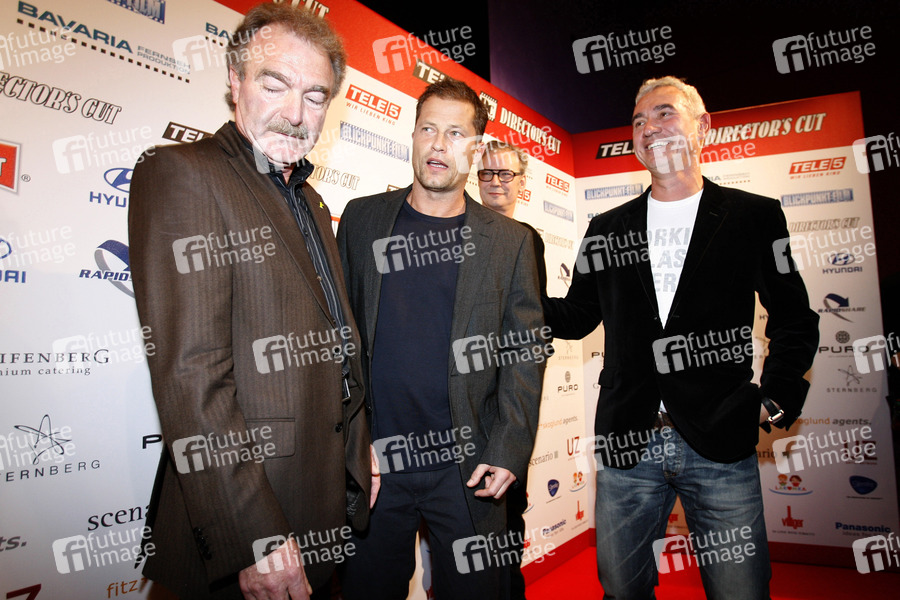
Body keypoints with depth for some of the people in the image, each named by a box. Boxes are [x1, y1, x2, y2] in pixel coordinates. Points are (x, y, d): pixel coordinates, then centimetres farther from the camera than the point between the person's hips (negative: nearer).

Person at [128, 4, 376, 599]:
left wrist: (362, 448, 14)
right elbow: (191, 372, -22)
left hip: (331, 502, 8)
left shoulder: (310, 200, 13)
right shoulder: (180, 174, -13)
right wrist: (253, 541, -23)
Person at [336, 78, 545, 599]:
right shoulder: (362, 219, 5)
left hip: (467, 465, -1)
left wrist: (508, 452, -9)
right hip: (371, 460, 1)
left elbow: (525, 354, 0)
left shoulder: (510, 241, 2)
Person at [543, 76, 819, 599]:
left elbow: (794, 318, 9)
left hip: (722, 444, -2)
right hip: (627, 444, 2)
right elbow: (576, 317, 14)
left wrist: (776, 400, -1)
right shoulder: (606, 229, 10)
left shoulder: (755, 217, 4)